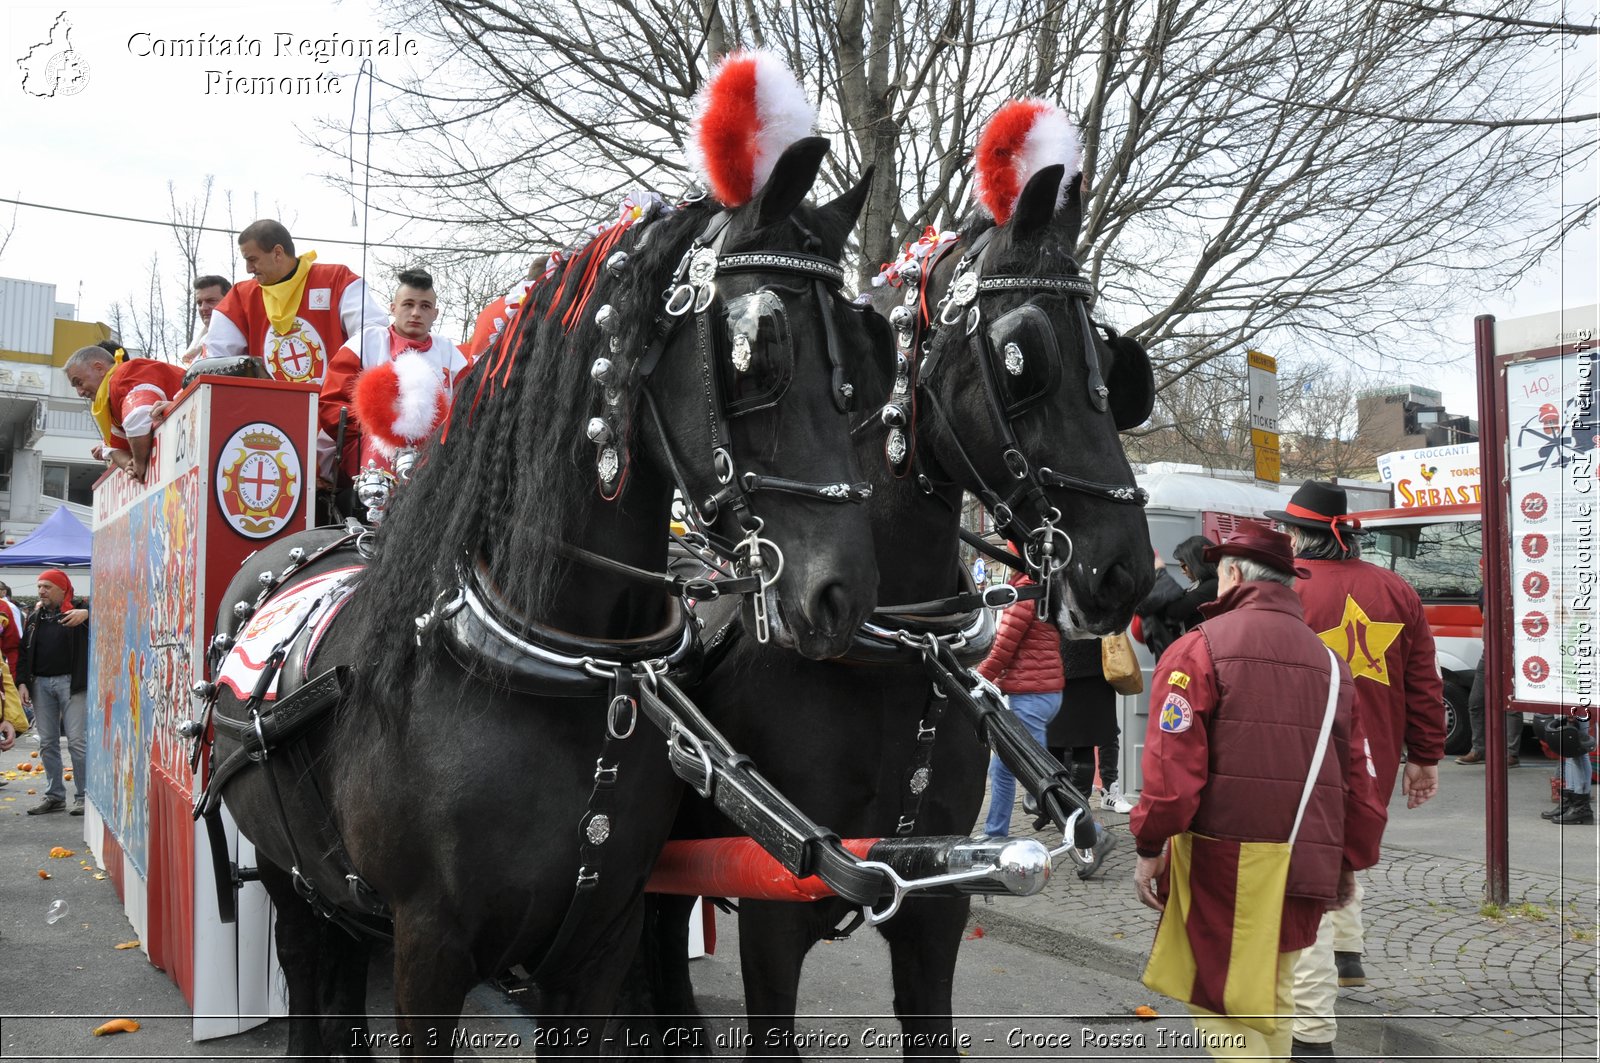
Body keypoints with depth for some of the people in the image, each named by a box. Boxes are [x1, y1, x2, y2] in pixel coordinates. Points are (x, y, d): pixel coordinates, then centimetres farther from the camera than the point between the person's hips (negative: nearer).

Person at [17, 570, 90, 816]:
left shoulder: (78, 612, -1)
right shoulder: (35, 619, 16)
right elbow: (25, 653, 18)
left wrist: (87, 614, -32)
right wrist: (22, 682, 6)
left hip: (71, 682, -6)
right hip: (41, 683, 6)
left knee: (77, 741, -7)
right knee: (47, 743, 9)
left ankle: (84, 796, 1)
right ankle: (54, 796, 18)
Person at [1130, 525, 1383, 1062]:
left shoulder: (1200, 646, -5)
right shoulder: (1330, 660, 12)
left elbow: (1173, 761, -13)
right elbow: (1355, 772, 14)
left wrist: (1150, 847, -6)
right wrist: (1350, 861, 22)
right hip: (1307, 869, 6)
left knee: (1218, 1002, 3)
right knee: (1273, 997, 18)